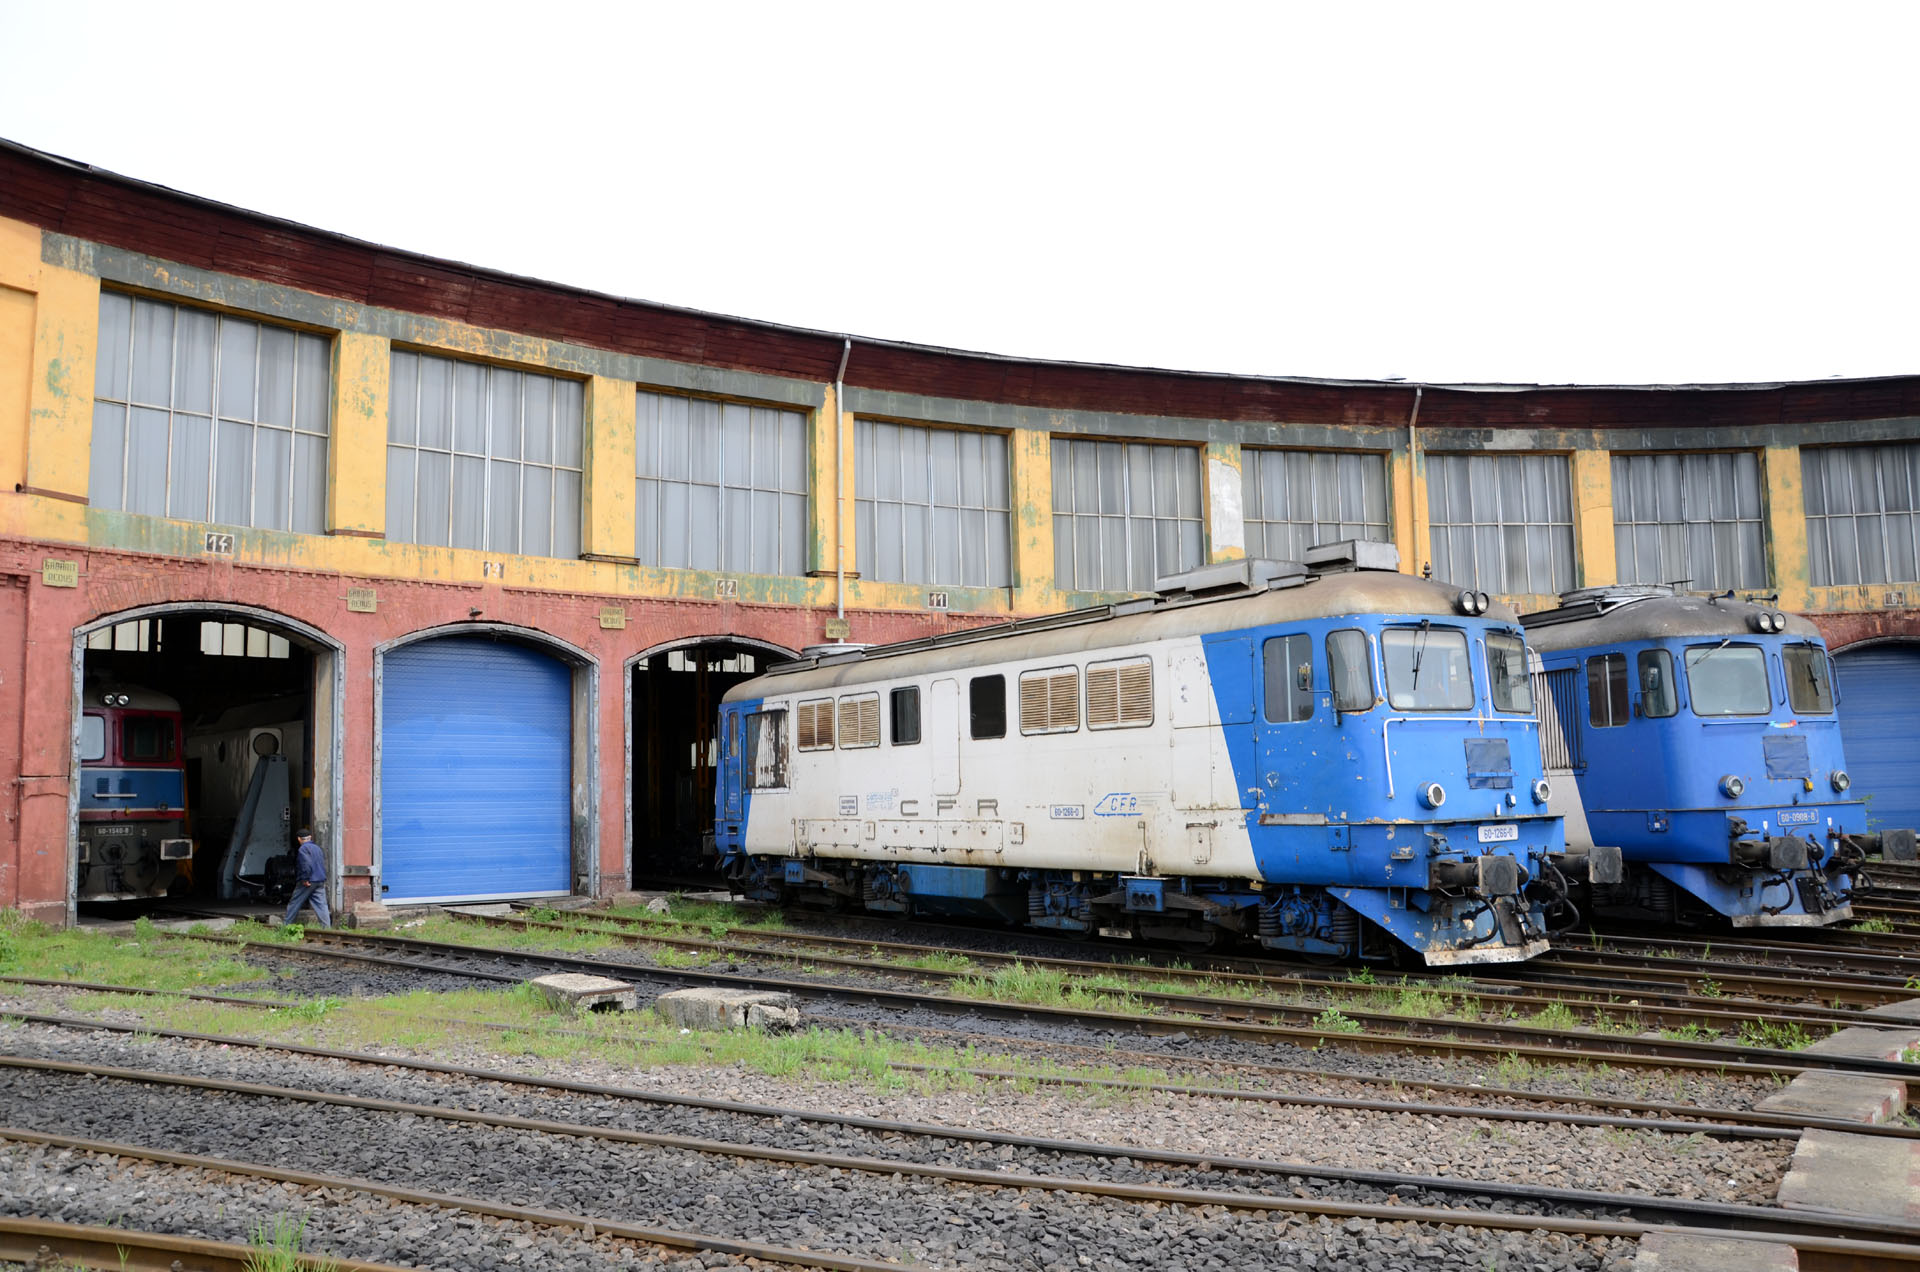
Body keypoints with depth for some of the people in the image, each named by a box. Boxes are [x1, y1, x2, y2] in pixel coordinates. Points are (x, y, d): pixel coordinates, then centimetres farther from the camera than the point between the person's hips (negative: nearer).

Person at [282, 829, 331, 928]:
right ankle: (327, 926, -8)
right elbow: (323, 863, 18)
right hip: (320, 881, 7)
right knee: (321, 904, 1)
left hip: (307, 882, -7)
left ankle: (286, 923, 15)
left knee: (294, 902, 7)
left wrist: (305, 879, -18)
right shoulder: (317, 847, 17)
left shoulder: (303, 849, -8)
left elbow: (306, 864, -21)